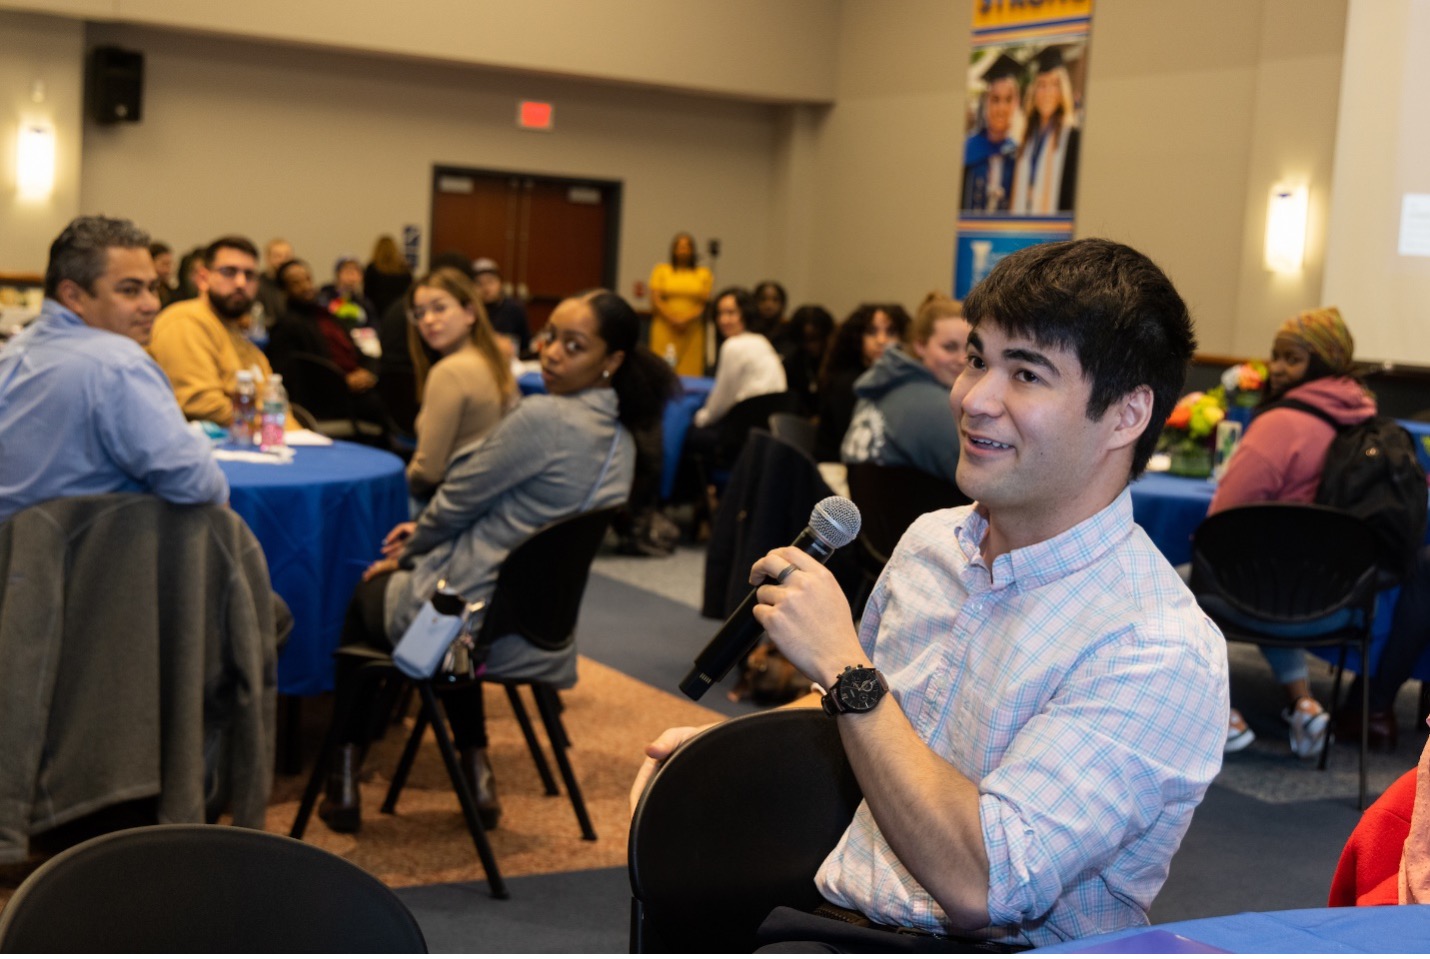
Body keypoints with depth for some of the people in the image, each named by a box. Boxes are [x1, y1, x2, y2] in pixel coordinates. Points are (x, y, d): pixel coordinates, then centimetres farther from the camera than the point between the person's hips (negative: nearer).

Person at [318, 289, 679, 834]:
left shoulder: (543, 418, -23)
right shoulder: (620, 438, 3)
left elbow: (458, 501, -13)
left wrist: (408, 552, 6)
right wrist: (423, 537, 15)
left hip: (472, 623, -7)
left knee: (366, 596, 24)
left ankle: (345, 779, 29)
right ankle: (476, 770, 32)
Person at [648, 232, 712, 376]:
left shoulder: (703, 274, 11)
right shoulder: (661, 270, 11)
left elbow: (706, 303, 3)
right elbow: (655, 301, 3)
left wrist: (688, 320, -12)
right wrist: (672, 320, -11)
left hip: (692, 331, 0)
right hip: (665, 329, 0)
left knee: (691, 369, -8)